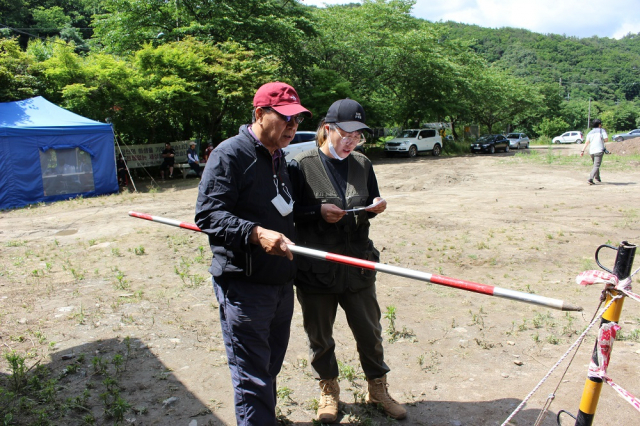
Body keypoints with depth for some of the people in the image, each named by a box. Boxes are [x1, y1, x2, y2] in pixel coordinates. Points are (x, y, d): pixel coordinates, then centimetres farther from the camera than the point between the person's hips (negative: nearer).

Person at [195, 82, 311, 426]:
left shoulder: (279, 158, 15)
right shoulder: (229, 154, -13)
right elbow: (207, 214, -21)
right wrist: (256, 234, -32)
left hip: (281, 281, 8)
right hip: (244, 285, -8)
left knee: (271, 367, 21)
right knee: (252, 378, -1)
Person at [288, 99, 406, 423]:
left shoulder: (362, 164, 6)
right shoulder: (301, 165, -9)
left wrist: (377, 207, -7)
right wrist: (319, 211, -21)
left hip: (358, 265, 4)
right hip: (315, 270, -3)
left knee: (370, 331, 16)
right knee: (320, 336, 14)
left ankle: (377, 389, 39)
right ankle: (328, 391, 38)